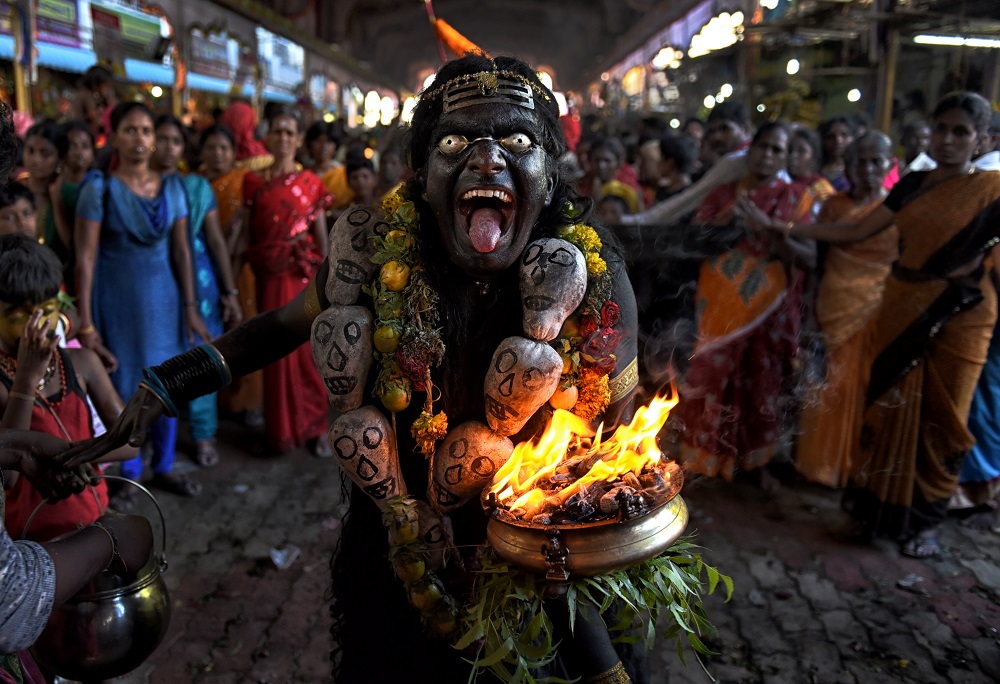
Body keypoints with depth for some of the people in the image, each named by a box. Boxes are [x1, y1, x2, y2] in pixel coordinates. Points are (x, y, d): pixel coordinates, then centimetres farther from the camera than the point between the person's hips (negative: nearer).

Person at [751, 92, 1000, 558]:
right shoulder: (913, 184, 8)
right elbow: (858, 231, 8)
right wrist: (780, 227, 7)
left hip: (959, 315, -3)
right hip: (903, 307, 4)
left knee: (940, 419, 4)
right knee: (891, 407, 7)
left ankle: (925, 520, 20)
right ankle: (882, 506, 24)